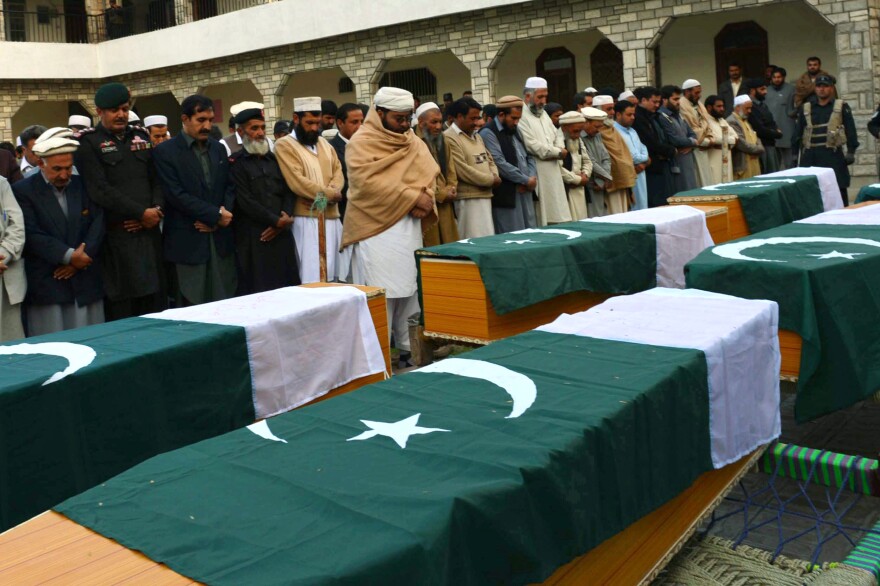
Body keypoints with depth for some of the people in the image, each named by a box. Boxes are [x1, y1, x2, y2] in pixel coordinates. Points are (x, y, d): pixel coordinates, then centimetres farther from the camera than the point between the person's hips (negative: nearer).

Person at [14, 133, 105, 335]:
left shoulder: (84, 185, 11)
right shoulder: (23, 190, -1)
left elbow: (98, 223, 3)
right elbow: (32, 234, -10)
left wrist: (80, 258, -9)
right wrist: (69, 255, -18)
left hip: (86, 282, 4)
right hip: (46, 285, -3)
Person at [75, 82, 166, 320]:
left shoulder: (140, 136, 16)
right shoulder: (87, 142, -2)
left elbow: (157, 179, 14)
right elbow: (100, 190, -12)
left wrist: (156, 210, -5)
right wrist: (142, 213, -12)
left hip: (149, 232, 5)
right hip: (116, 236, -5)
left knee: (154, 304, 6)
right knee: (121, 311, -2)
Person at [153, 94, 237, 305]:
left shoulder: (219, 148, 14)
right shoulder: (165, 151, -4)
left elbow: (229, 186, 12)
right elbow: (176, 195, -13)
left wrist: (220, 217, -7)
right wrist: (216, 214, -13)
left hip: (220, 238, 5)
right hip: (187, 241, -5)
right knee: (192, 307, 1)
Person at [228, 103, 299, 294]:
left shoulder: (274, 159, 18)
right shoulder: (235, 163, 0)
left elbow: (289, 192, 12)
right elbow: (245, 202, -8)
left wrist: (283, 220, -6)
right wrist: (277, 220, -10)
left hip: (281, 235, 5)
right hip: (252, 239, -5)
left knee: (287, 290, 1)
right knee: (258, 292, -5)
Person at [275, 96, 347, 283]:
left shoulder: (324, 143, 17)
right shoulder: (284, 146, -5)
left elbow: (338, 171, 10)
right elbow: (297, 182, -15)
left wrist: (332, 192, -11)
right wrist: (329, 193, -10)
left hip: (331, 217, 7)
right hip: (307, 219, -6)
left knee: (334, 273, 8)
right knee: (312, 276, -7)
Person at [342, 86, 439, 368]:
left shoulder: (413, 141, 15)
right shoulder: (361, 143, -6)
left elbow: (429, 172, 9)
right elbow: (369, 183, -17)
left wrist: (424, 199, -13)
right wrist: (412, 197, -16)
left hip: (410, 226, 6)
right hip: (378, 228, -6)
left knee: (410, 289, 7)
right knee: (381, 295, -7)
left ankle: (408, 348, 14)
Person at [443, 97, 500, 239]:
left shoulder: (476, 136, 19)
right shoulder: (449, 138, -11)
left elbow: (489, 160, 22)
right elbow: (463, 171, -18)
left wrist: (495, 176, -1)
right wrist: (491, 180, -9)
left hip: (485, 195, 9)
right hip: (468, 197, -9)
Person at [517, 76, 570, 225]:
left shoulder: (543, 113, 18)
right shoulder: (521, 116, -12)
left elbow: (556, 136, 21)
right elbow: (533, 146, -19)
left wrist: (559, 150, -4)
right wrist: (558, 152, -7)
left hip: (552, 173, 9)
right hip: (536, 175, -9)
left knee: (558, 219, 8)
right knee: (540, 222, -5)